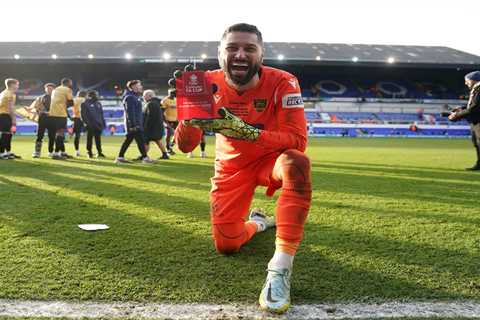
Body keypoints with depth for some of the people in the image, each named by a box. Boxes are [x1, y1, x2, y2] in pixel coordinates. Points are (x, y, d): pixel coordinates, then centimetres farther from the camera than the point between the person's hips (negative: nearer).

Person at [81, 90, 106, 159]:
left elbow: (101, 114, 21)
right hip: (90, 125, -5)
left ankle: (99, 152, 11)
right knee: (90, 138, 2)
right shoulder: (85, 104, -2)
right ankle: (89, 152, 9)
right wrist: (86, 122, -17)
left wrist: (103, 123, 15)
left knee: (98, 139, 7)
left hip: (98, 124, 5)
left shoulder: (98, 103, 18)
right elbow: (83, 114, -7)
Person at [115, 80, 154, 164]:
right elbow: (130, 112, -20)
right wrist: (132, 125, -24)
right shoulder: (130, 97, -13)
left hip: (137, 123, 10)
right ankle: (145, 158, 0)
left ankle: (120, 157, 14)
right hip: (133, 123, -10)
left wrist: (141, 123, 21)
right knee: (140, 140, -6)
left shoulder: (136, 96, 18)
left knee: (128, 140, 10)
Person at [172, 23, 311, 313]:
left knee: (297, 163, -39)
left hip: (271, 158, -2)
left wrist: (245, 131, -45)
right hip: (232, 166, 3)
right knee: (226, 245, -3)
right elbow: (185, 146, -16)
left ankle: (281, 268, -34)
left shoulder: (282, 83, -23)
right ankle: (257, 222, 35)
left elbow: (297, 141, -31)